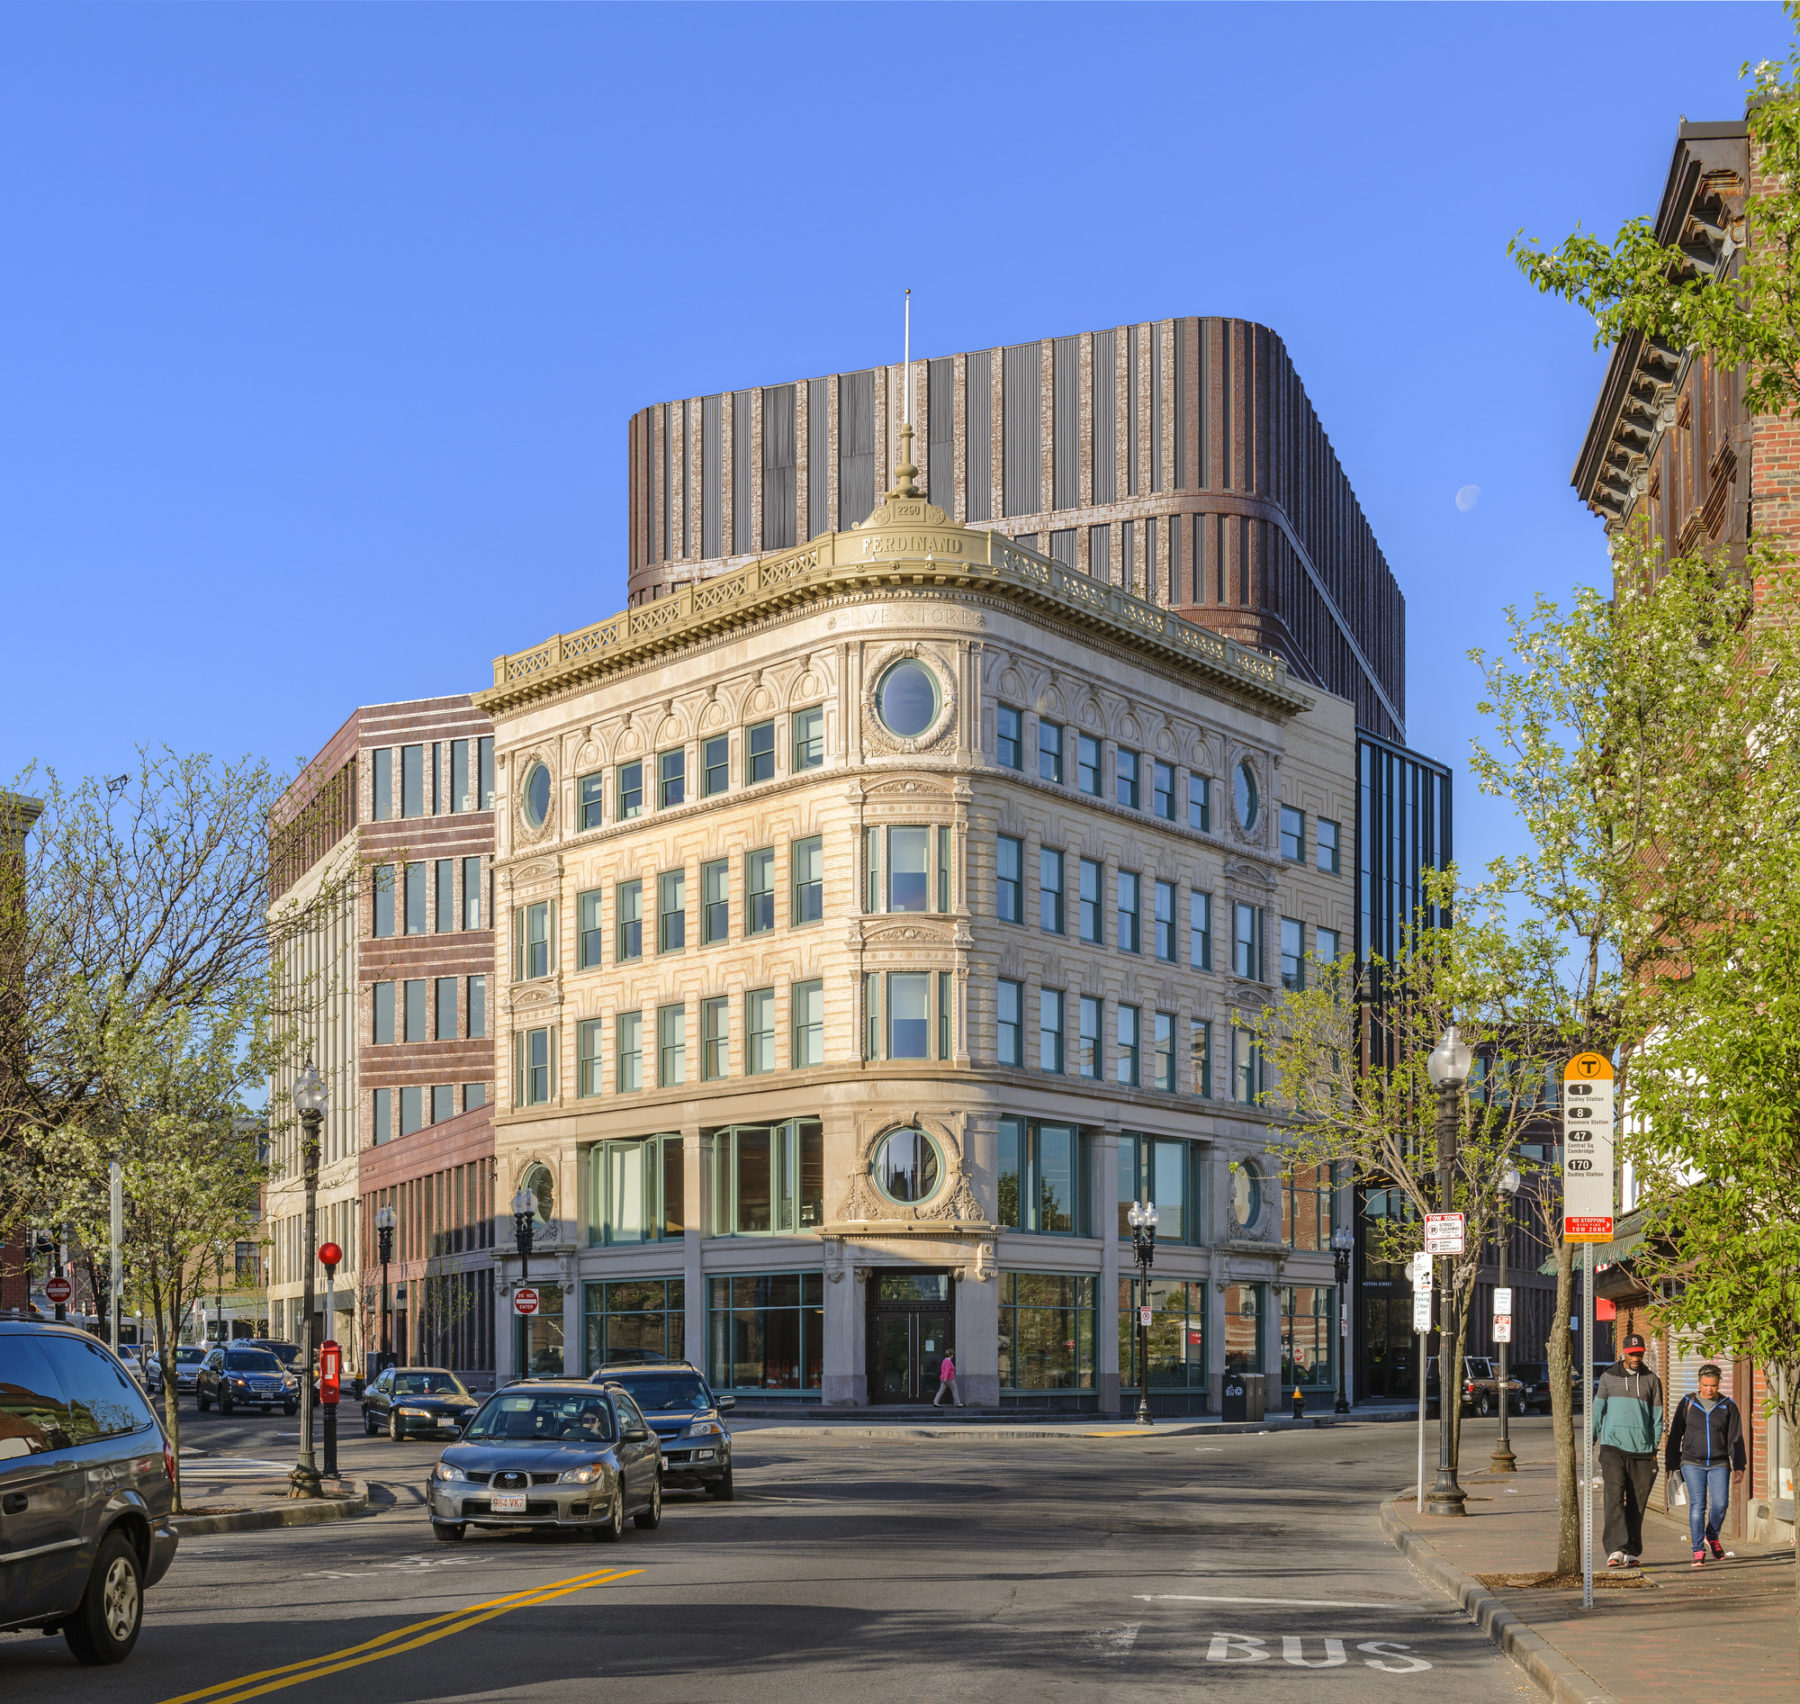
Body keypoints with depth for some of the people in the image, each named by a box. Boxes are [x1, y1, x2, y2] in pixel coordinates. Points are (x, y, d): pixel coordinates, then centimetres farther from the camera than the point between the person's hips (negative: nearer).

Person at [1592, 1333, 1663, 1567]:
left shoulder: (1651, 1380, 9)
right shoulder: (1609, 1377, 8)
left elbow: (1657, 1416, 11)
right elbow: (1598, 1410, 12)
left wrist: (1654, 1448, 6)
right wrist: (1591, 1441, 8)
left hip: (1641, 1450, 1)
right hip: (1613, 1446, -1)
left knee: (1637, 1504, 4)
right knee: (1615, 1499, -12)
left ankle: (1631, 1552, 11)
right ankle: (1615, 1550, -20)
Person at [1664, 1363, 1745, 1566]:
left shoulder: (1727, 1406, 6)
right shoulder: (1687, 1403, 4)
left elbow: (1735, 1438, 5)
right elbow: (1675, 1435, 8)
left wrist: (1739, 1467, -2)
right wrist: (1671, 1464, 6)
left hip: (1719, 1465, 1)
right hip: (1692, 1463, -1)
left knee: (1720, 1504, -12)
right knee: (1697, 1505, -12)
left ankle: (1712, 1537, 17)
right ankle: (1698, 1551, -7)